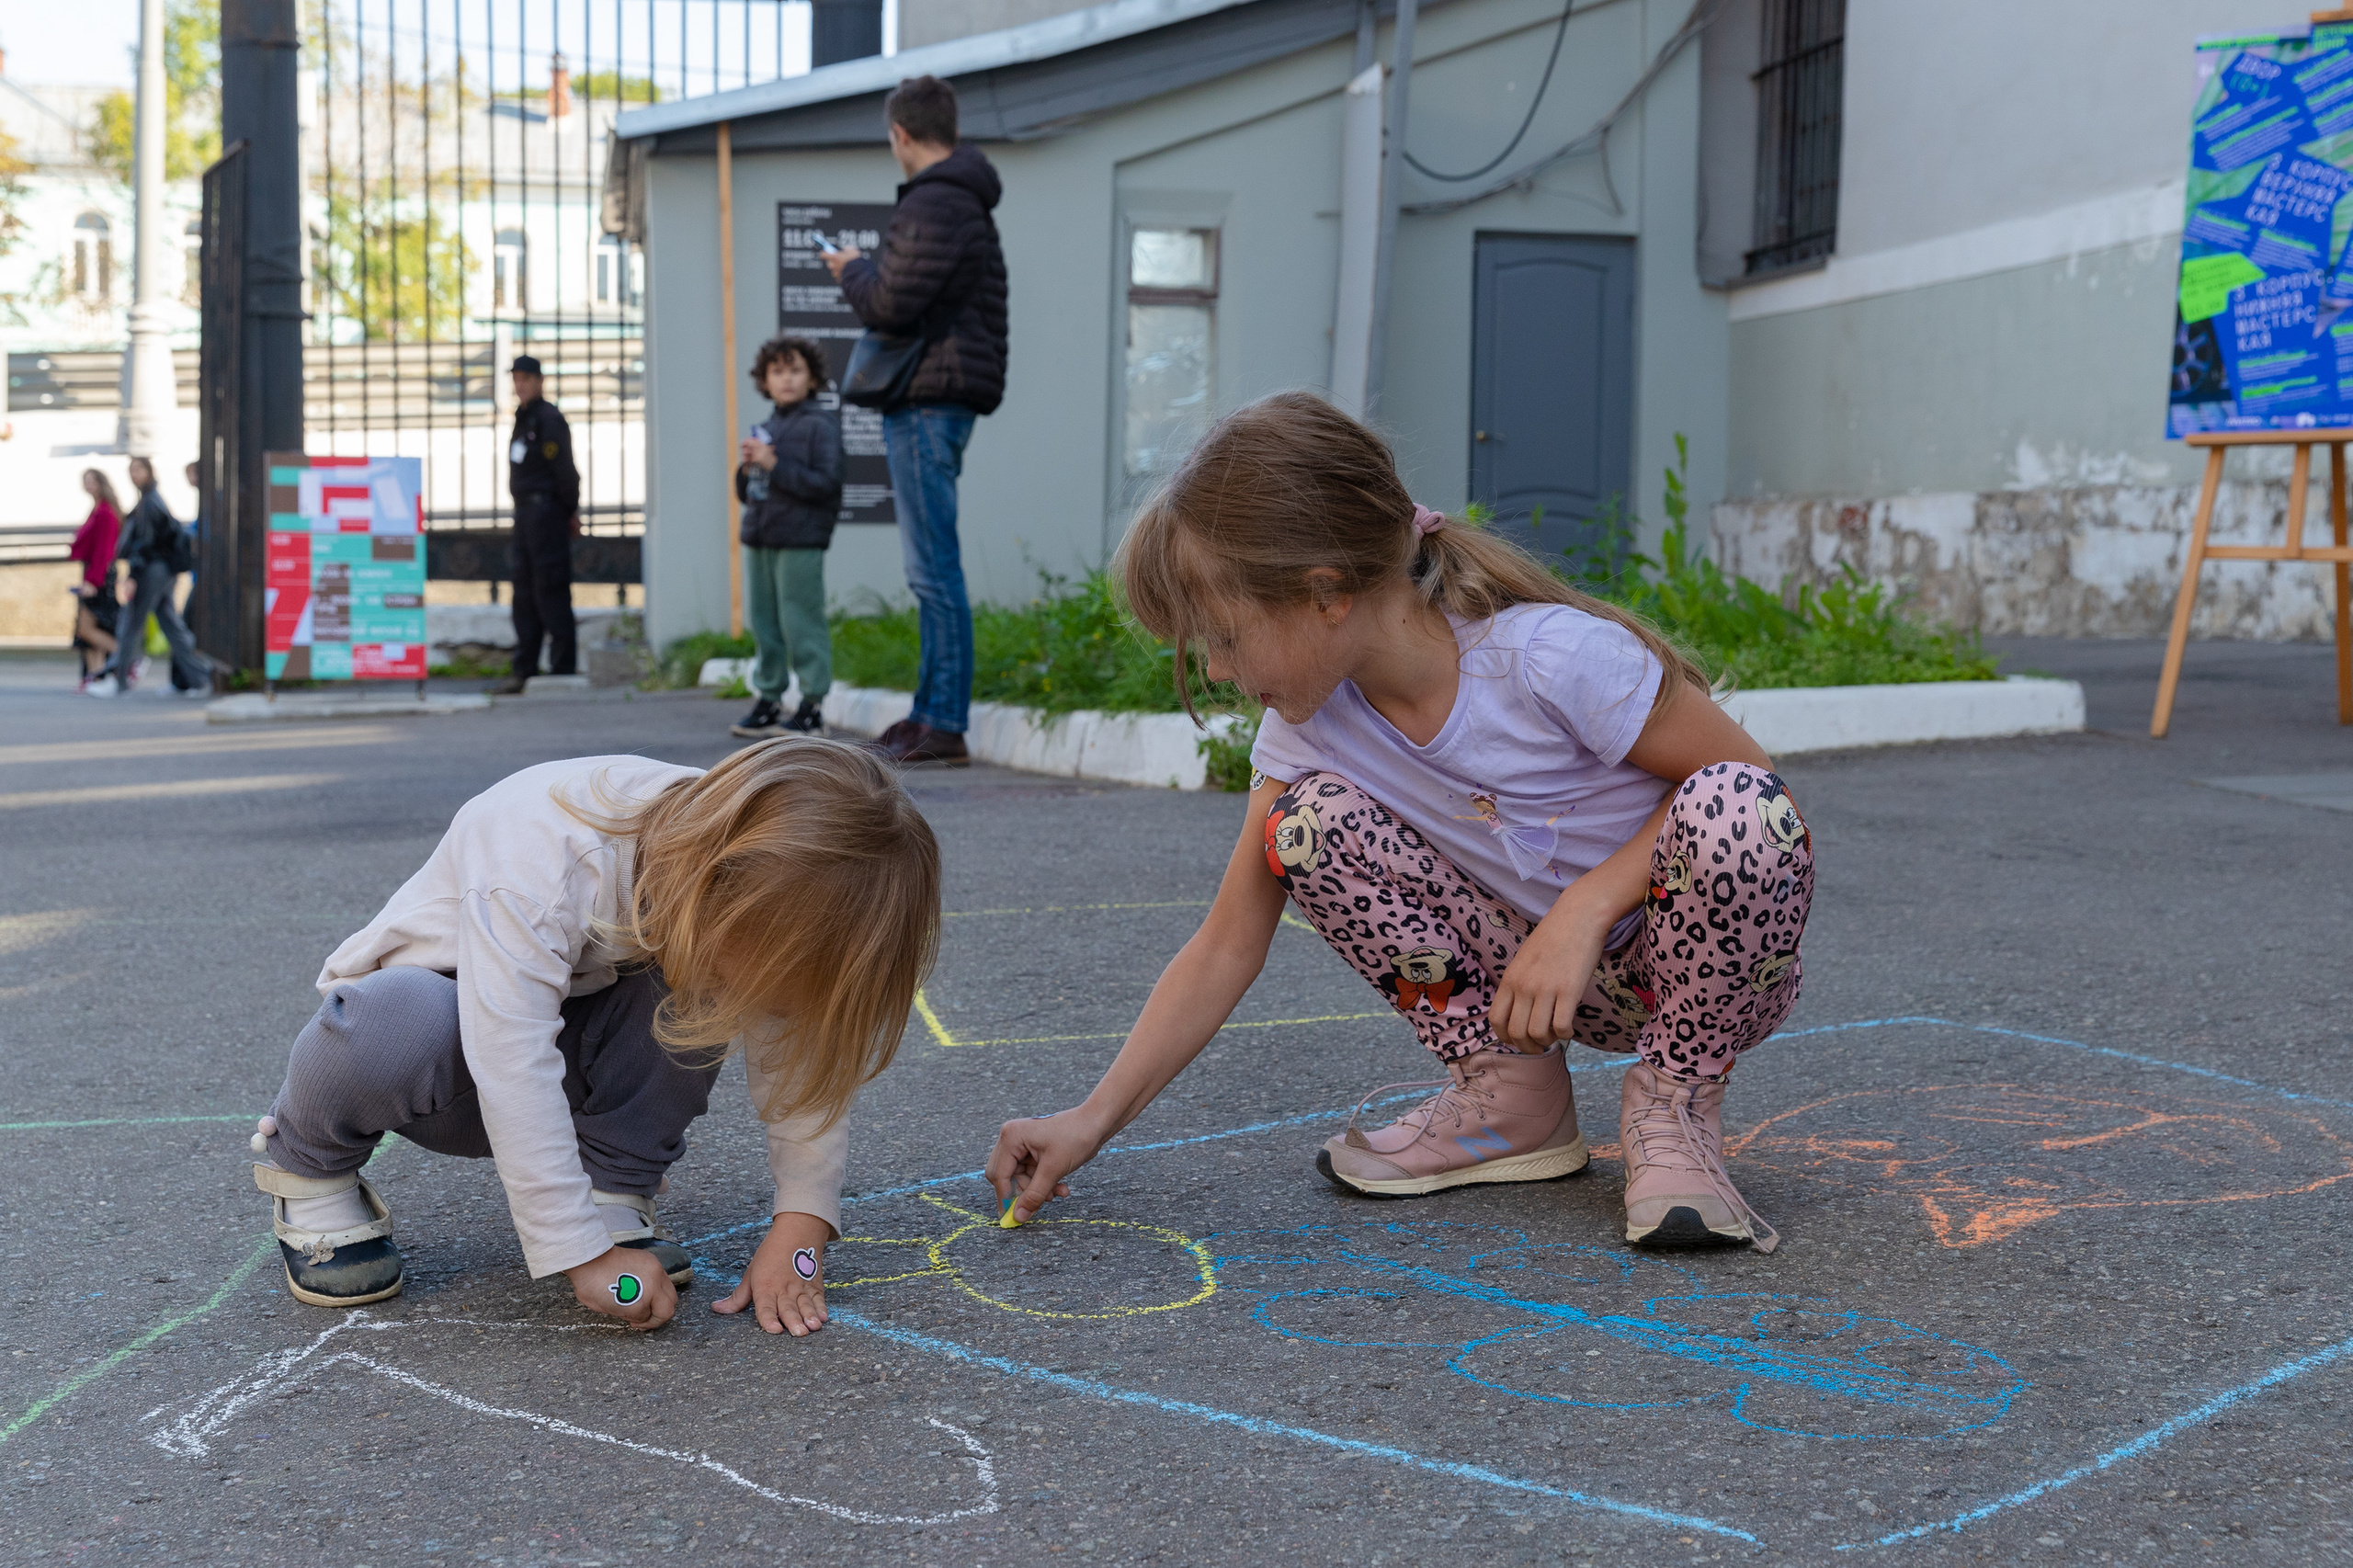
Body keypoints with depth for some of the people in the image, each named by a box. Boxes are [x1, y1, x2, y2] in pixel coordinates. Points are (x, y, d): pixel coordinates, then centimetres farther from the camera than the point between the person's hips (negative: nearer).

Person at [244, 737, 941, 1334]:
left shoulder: (752, 879, -21)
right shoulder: (547, 862, -38)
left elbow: (799, 1055, -14)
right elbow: (514, 1071, -39)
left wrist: (801, 1223, -23)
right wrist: (584, 1254, -38)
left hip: (572, 1038, 4)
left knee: (691, 989, -28)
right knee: (400, 1020, -40)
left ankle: (611, 1187, -8)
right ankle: (311, 1167, -8)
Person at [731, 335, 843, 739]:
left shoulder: (819, 426, -5)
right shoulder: (763, 429, 16)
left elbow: (826, 484, -16)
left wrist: (774, 465, -17)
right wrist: (747, 469, -1)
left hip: (800, 542, -7)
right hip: (759, 539, 7)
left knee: (801, 622, -5)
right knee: (763, 622, 10)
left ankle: (812, 703, 1)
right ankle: (768, 698, 18)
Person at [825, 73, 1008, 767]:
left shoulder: (935, 204, -12)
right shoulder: (967, 201, 21)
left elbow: (892, 303, -19)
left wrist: (853, 270, 0)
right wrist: (867, 272, 18)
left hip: (928, 400, -11)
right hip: (935, 402, 11)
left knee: (934, 567, -10)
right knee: (932, 566, 12)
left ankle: (945, 724, -9)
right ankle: (932, 711, 16)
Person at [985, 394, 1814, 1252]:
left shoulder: (1549, 657, -28)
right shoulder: (1309, 723, -10)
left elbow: (1746, 780, -20)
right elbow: (1226, 947, -7)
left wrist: (1585, 907, -29)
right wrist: (1093, 1118, -13)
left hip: (1690, 960, -4)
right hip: (1537, 974, 4)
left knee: (1734, 808, -36)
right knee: (1311, 822, -15)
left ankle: (1674, 1100, -12)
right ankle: (1511, 1095, -1)